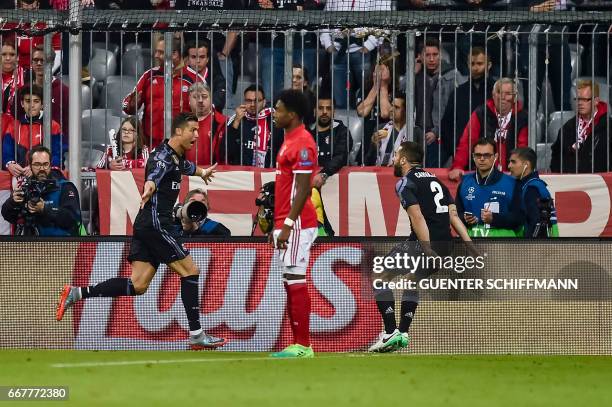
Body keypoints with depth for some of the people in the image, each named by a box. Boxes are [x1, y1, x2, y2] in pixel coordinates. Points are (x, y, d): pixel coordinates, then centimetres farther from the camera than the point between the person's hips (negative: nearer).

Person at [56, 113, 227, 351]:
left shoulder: (177, 157, 18)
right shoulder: (163, 156, -13)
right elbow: (154, 173, -37)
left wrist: (201, 172, 67)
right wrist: (149, 188, -61)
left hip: (145, 226, 10)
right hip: (155, 225, -10)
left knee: (138, 285, 0)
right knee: (189, 270, -5)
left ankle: (77, 294, -2)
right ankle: (196, 334, -3)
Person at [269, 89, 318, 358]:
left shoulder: (302, 144, -14)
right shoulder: (290, 140, 18)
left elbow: (303, 189, -19)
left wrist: (288, 225, -22)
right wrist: (277, 225, 22)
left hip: (297, 225, -10)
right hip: (286, 224, 10)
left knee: (296, 282, -10)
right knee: (290, 284, 10)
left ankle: (303, 346, -10)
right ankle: (298, 344, 12)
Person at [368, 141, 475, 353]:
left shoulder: (405, 183, -2)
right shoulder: (435, 180, 21)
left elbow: (417, 217, -15)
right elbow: (453, 216, 13)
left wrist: (429, 253, -22)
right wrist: (471, 247, 7)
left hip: (422, 243, -8)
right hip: (445, 245, 8)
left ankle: (391, 332, -4)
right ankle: (403, 333, 28)